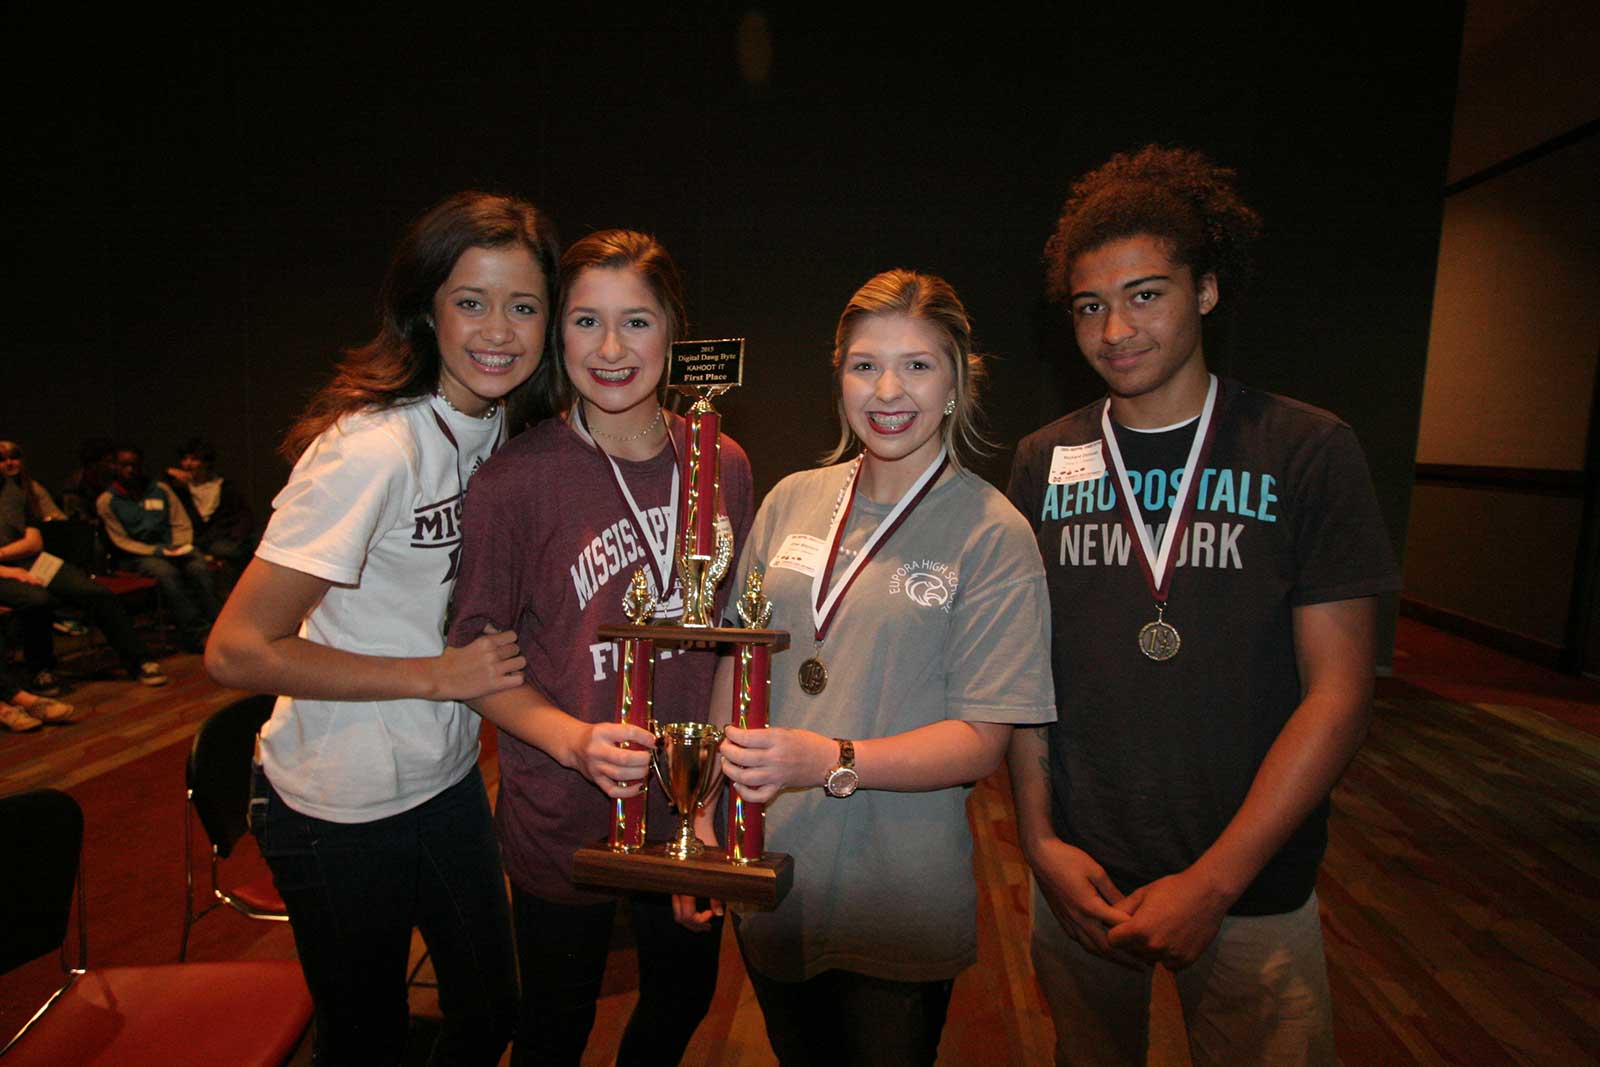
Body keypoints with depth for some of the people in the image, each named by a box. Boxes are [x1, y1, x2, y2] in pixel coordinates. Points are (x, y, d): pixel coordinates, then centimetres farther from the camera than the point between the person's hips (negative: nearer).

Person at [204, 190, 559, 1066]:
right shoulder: (372, 448, -26)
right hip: (341, 808, -6)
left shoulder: (501, 425, -2)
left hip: (450, 781, 7)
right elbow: (237, 650, -24)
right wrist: (437, 675, -23)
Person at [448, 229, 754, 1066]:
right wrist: (574, 740, -24)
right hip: (564, 820, -3)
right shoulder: (516, 479, -16)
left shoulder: (722, 465, -4)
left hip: (691, 805, 4)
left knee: (684, 997, 26)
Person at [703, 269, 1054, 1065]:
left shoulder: (993, 535, -12)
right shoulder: (791, 501, 0)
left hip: (899, 915, -3)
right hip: (764, 883, 4)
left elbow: (982, 741, -14)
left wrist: (834, 762, -27)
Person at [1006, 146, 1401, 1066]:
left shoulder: (1309, 451, -9)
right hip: (1078, 878, 3)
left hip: (1252, 890, -2)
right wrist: (1040, 840, -6)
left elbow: (1338, 691, -11)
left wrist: (1212, 882, -15)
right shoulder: (1046, 462, -1)